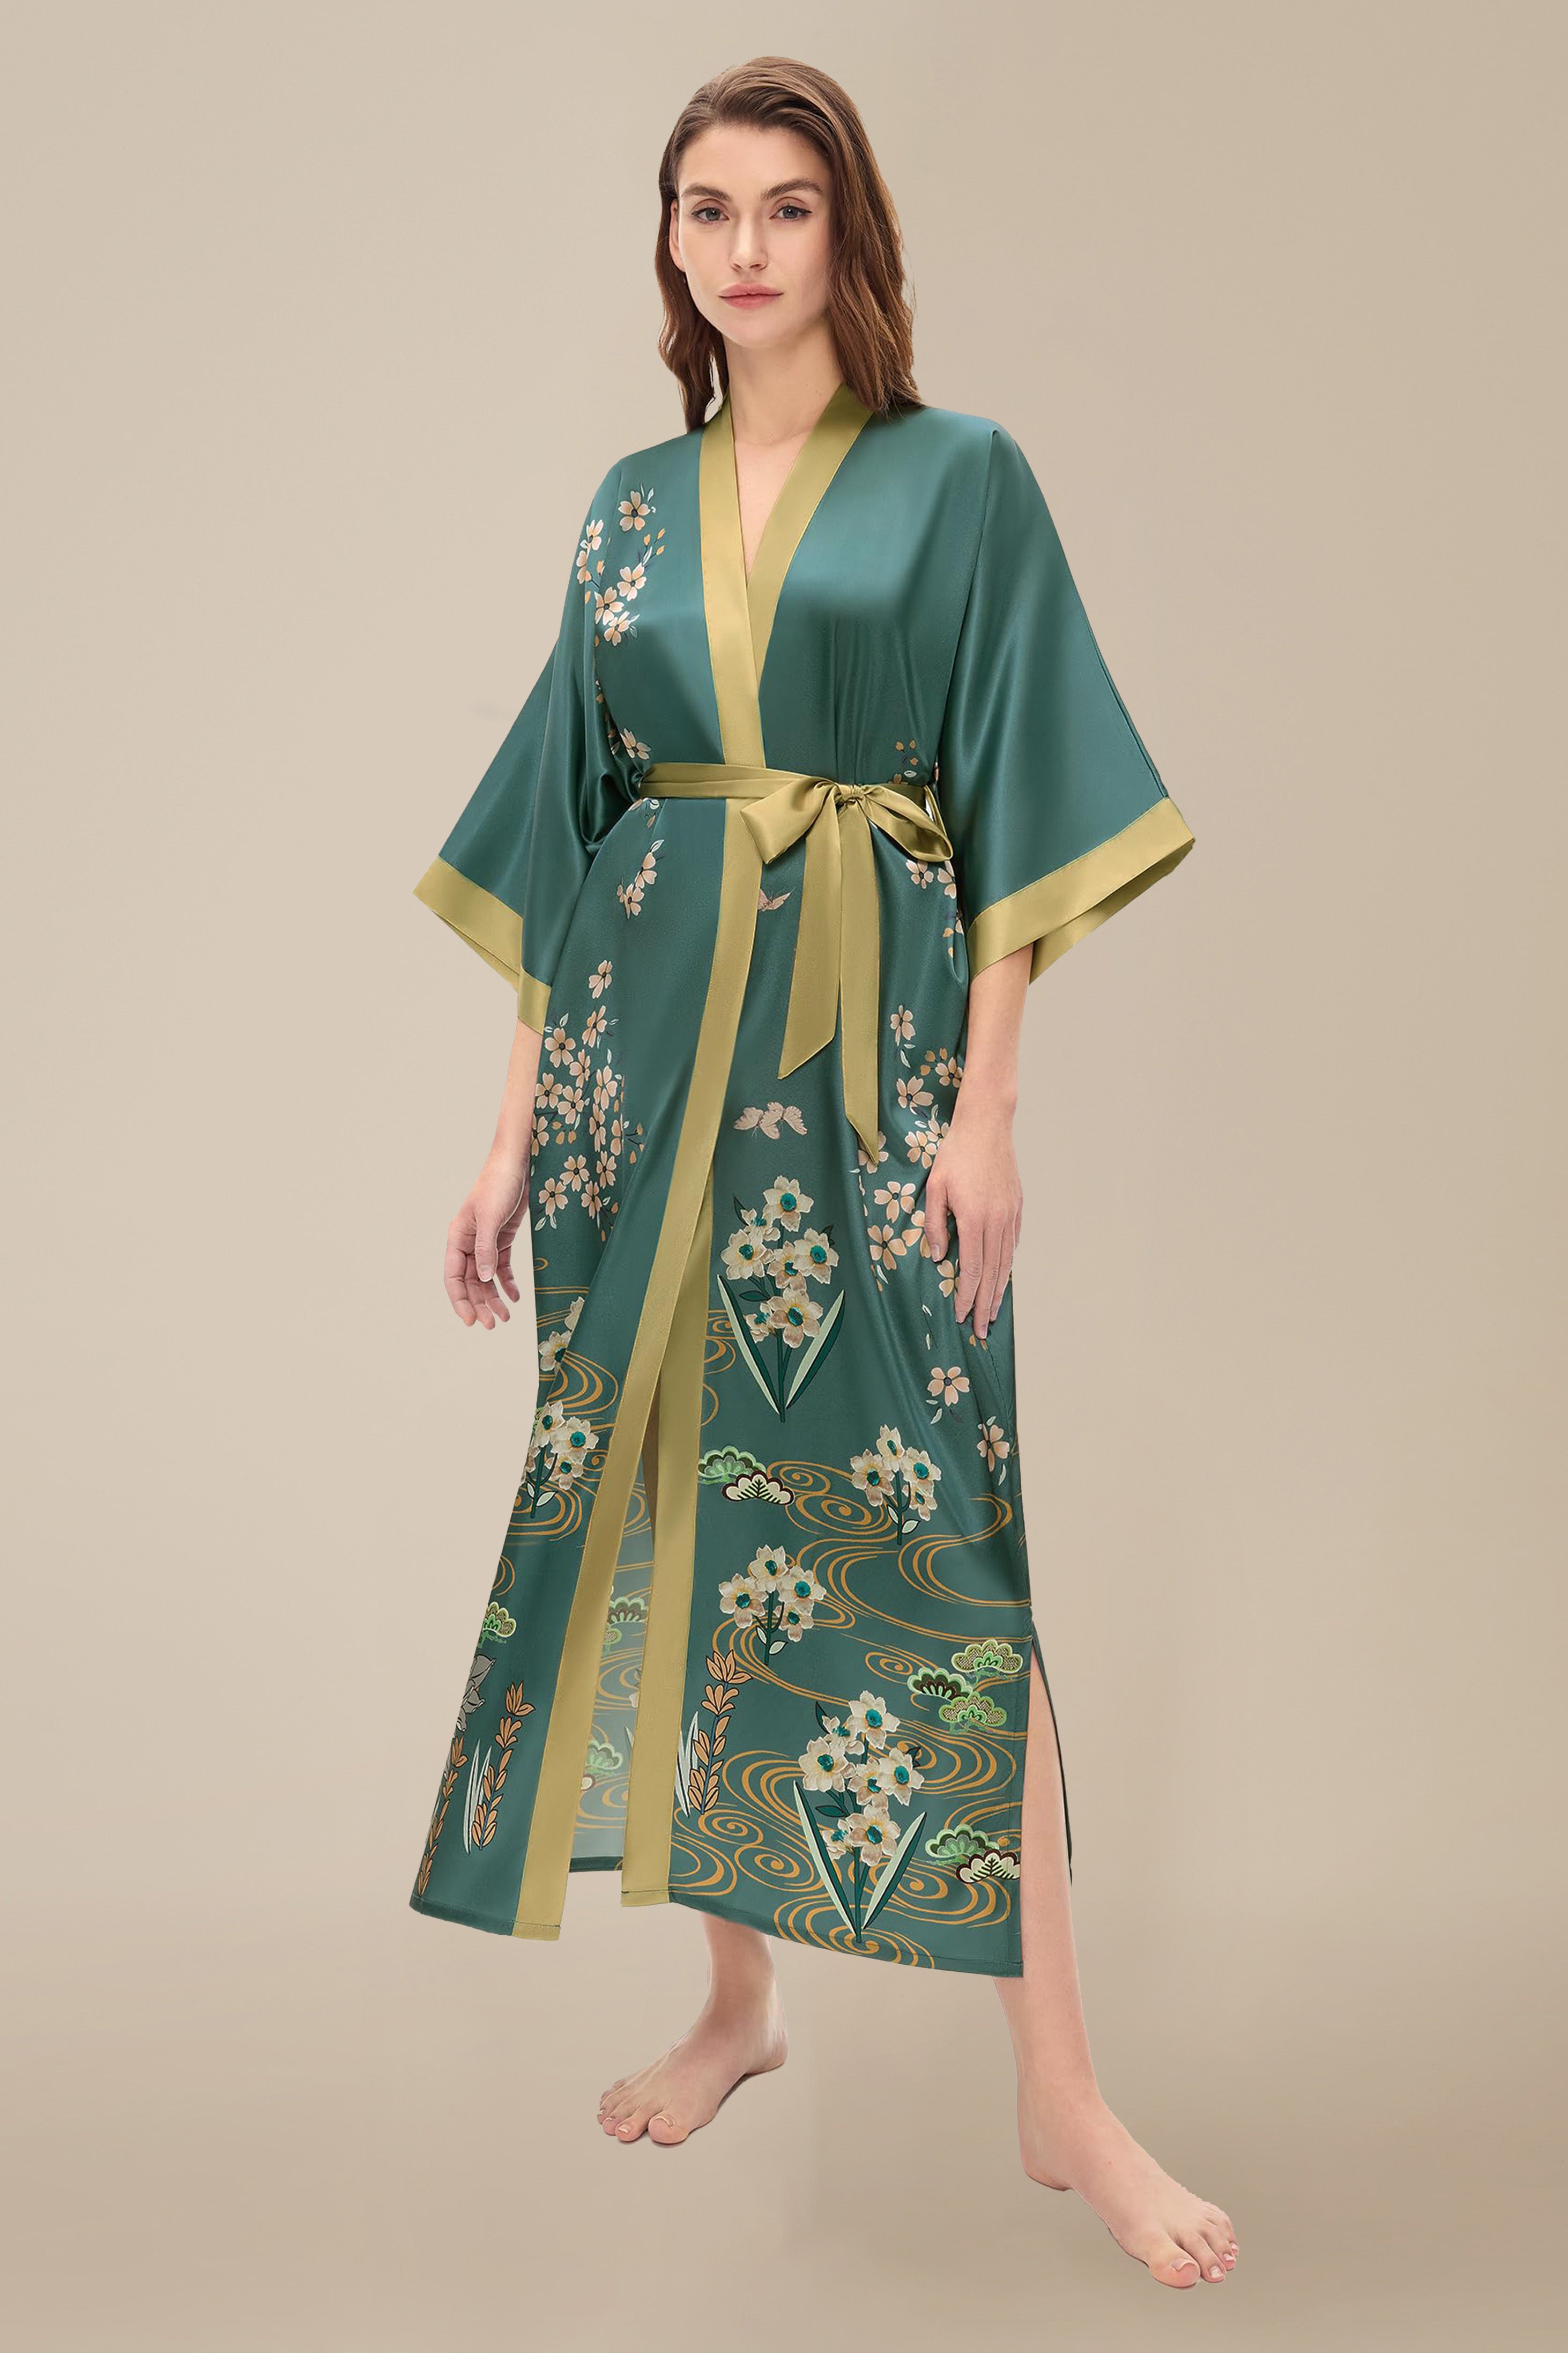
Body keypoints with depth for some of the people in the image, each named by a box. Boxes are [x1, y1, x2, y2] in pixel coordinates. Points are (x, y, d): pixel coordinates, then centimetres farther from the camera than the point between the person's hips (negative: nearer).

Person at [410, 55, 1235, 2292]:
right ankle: (736, 1994, 23)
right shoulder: (632, 511, 12)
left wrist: (988, 1106, -12)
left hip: (869, 1046, -4)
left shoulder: (959, 478, 1)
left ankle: (1060, 2089, -1)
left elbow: (1020, 810, -4)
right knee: (673, 1509, 7)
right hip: (647, 1042, 4)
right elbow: (564, 830, 12)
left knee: (919, 1523, -8)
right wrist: (519, 1119, 7)